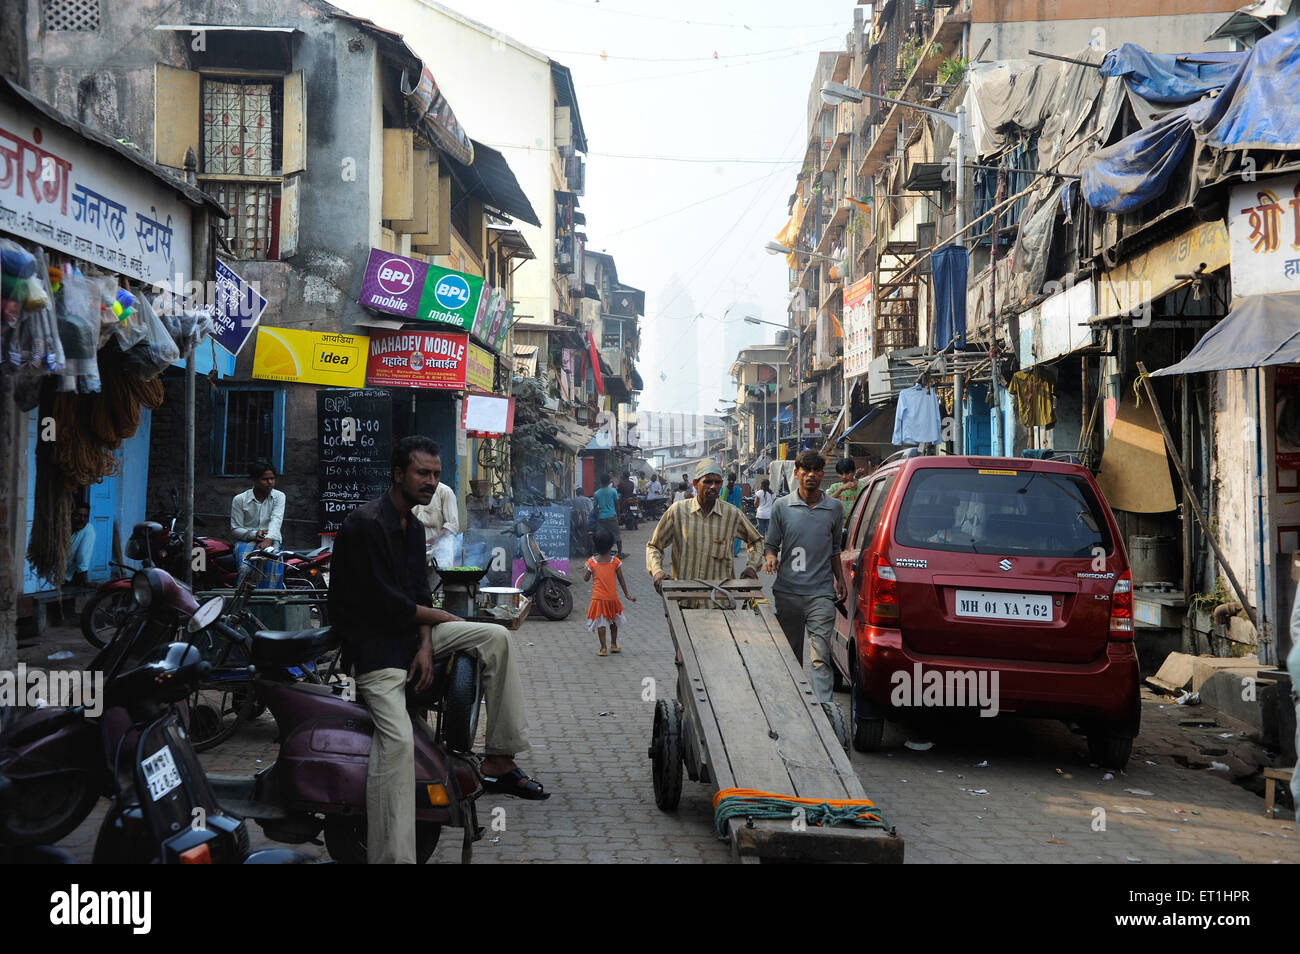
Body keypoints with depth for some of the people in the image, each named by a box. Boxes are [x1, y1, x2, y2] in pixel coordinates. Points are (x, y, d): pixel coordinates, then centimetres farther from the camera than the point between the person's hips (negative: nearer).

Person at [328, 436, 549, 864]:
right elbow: (382, 600, -19)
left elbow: (419, 594, 12)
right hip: (373, 642, -9)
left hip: (409, 632, 9)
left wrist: (426, 645, -6)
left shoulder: (413, 527, 14)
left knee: (496, 637, -3)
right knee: (397, 742, -26)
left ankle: (499, 762, -1)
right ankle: (389, 857, -28)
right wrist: (440, 617, -7)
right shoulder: (365, 523, -16)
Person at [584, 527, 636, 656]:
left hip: (598, 597, -1)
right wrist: (626, 593, 10)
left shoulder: (591, 562, -7)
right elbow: (621, 579, 0)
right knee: (613, 621, 20)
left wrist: (584, 571, 23)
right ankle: (613, 644, 27)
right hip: (612, 596, 2)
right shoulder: (615, 561, -5)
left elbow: (586, 579, 2)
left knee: (600, 622, 3)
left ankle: (603, 648, 2)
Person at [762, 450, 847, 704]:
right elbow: (770, 544, 9)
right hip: (787, 591, 1)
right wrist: (770, 558, -12)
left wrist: (840, 580, 14)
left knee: (820, 657, -11)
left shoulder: (834, 508, 6)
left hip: (821, 593, -1)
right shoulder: (782, 506, 3)